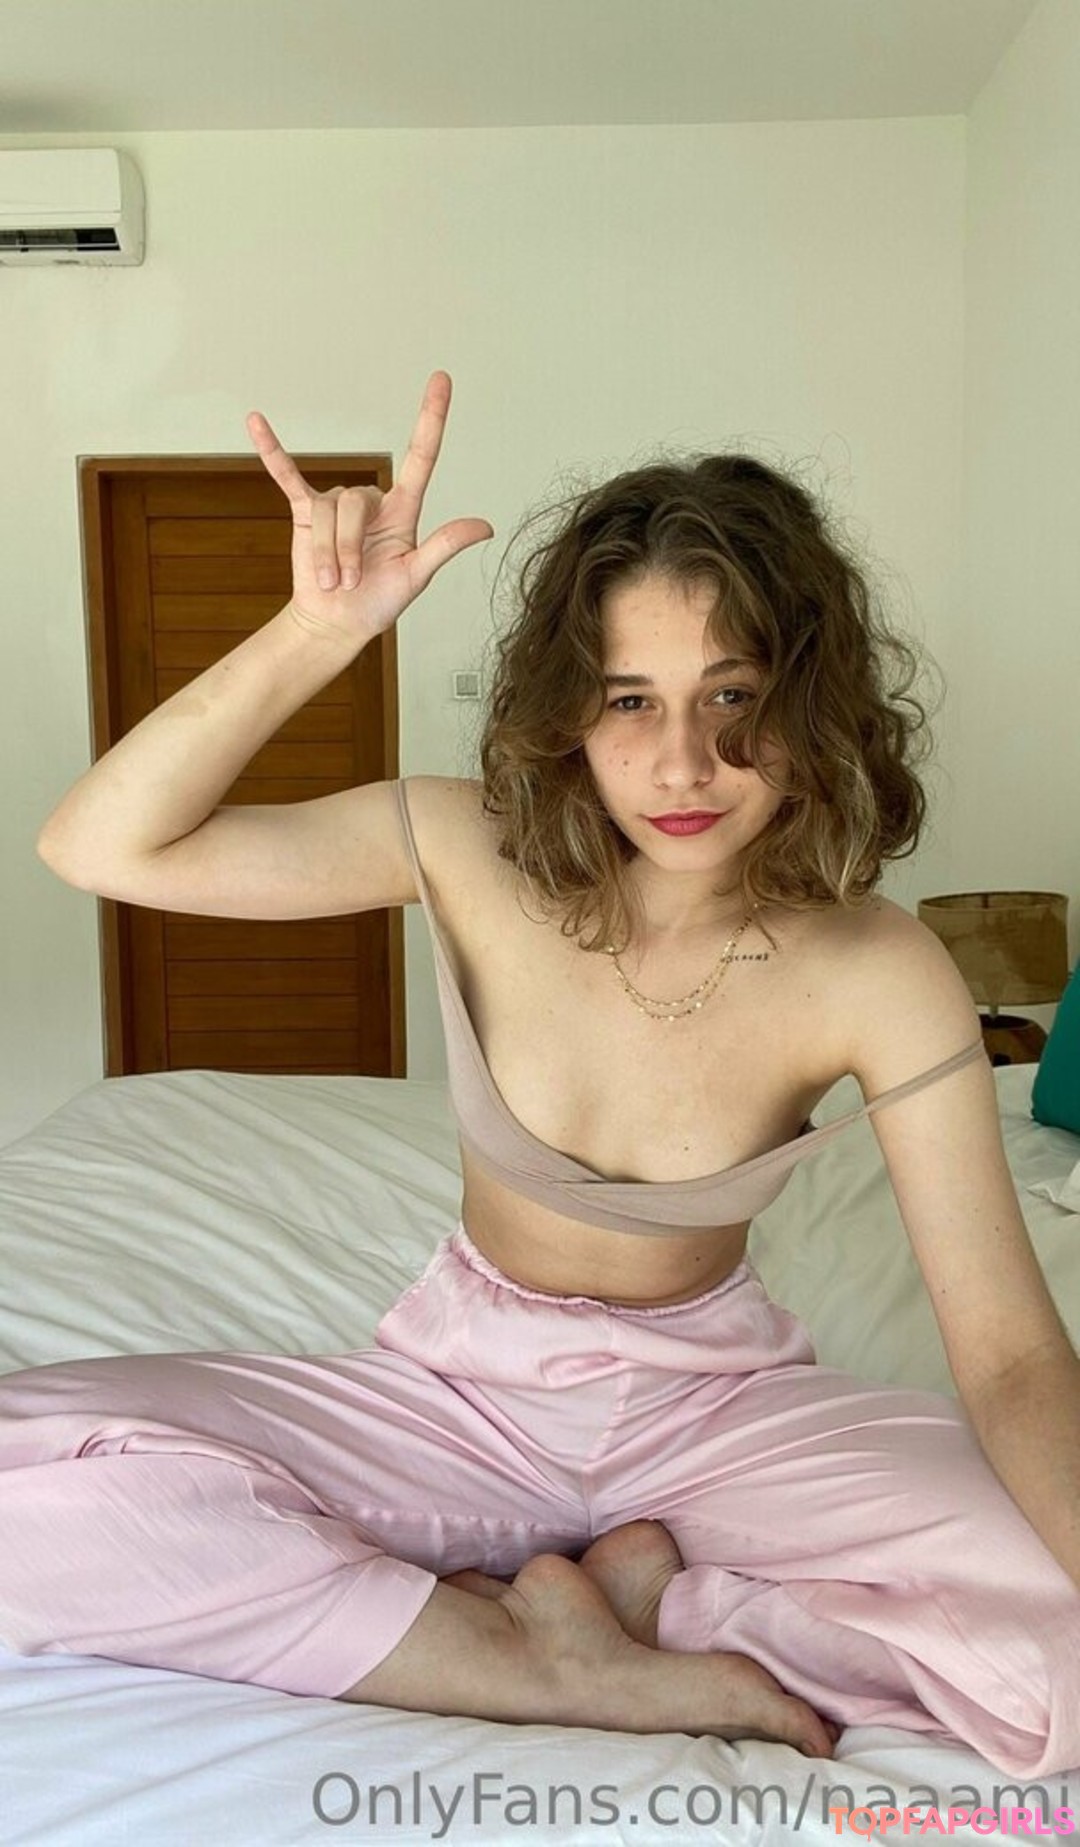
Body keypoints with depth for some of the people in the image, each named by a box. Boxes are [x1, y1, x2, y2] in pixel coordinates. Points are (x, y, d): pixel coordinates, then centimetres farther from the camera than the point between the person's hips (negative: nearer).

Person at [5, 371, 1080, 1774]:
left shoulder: (877, 977, -19)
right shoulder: (474, 852, -17)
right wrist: (321, 630, -31)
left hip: (718, 1398, 0)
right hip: (467, 1385, 1)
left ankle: (630, 1588, -5)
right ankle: (598, 1678, -14)